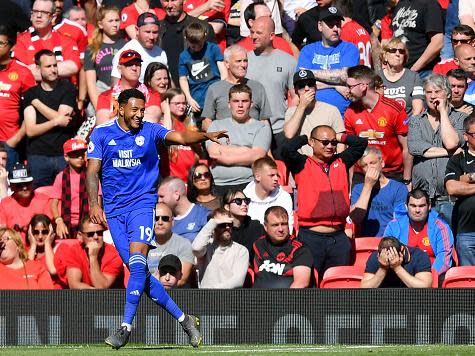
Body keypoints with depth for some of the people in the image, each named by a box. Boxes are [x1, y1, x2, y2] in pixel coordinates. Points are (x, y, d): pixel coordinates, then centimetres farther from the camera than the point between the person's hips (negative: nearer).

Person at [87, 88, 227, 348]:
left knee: (137, 263, -20)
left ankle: (126, 328, -20)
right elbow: (93, 171, 2)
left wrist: (206, 136, -31)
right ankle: (183, 319, 7)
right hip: (114, 209, 2)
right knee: (137, 270, -2)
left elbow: (181, 137, -12)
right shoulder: (102, 134, 4)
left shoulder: (149, 131, 2)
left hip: (143, 203, -2)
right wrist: (94, 203, -10)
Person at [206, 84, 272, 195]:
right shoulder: (216, 125, 19)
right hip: (218, 185, 2)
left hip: (247, 184, -2)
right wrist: (246, 150, 0)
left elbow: (256, 156, -3)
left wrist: (224, 158, -2)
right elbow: (213, 152, 2)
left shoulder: (261, 128, 12)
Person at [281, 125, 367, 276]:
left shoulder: (341, 162, 14)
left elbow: (361, 143, 14)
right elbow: (287, 149, -16)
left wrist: (338, 137, 10)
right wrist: (305, 138, 1)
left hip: (339, 237, 4)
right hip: (311, 237, -4)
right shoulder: (303, 165, 1)